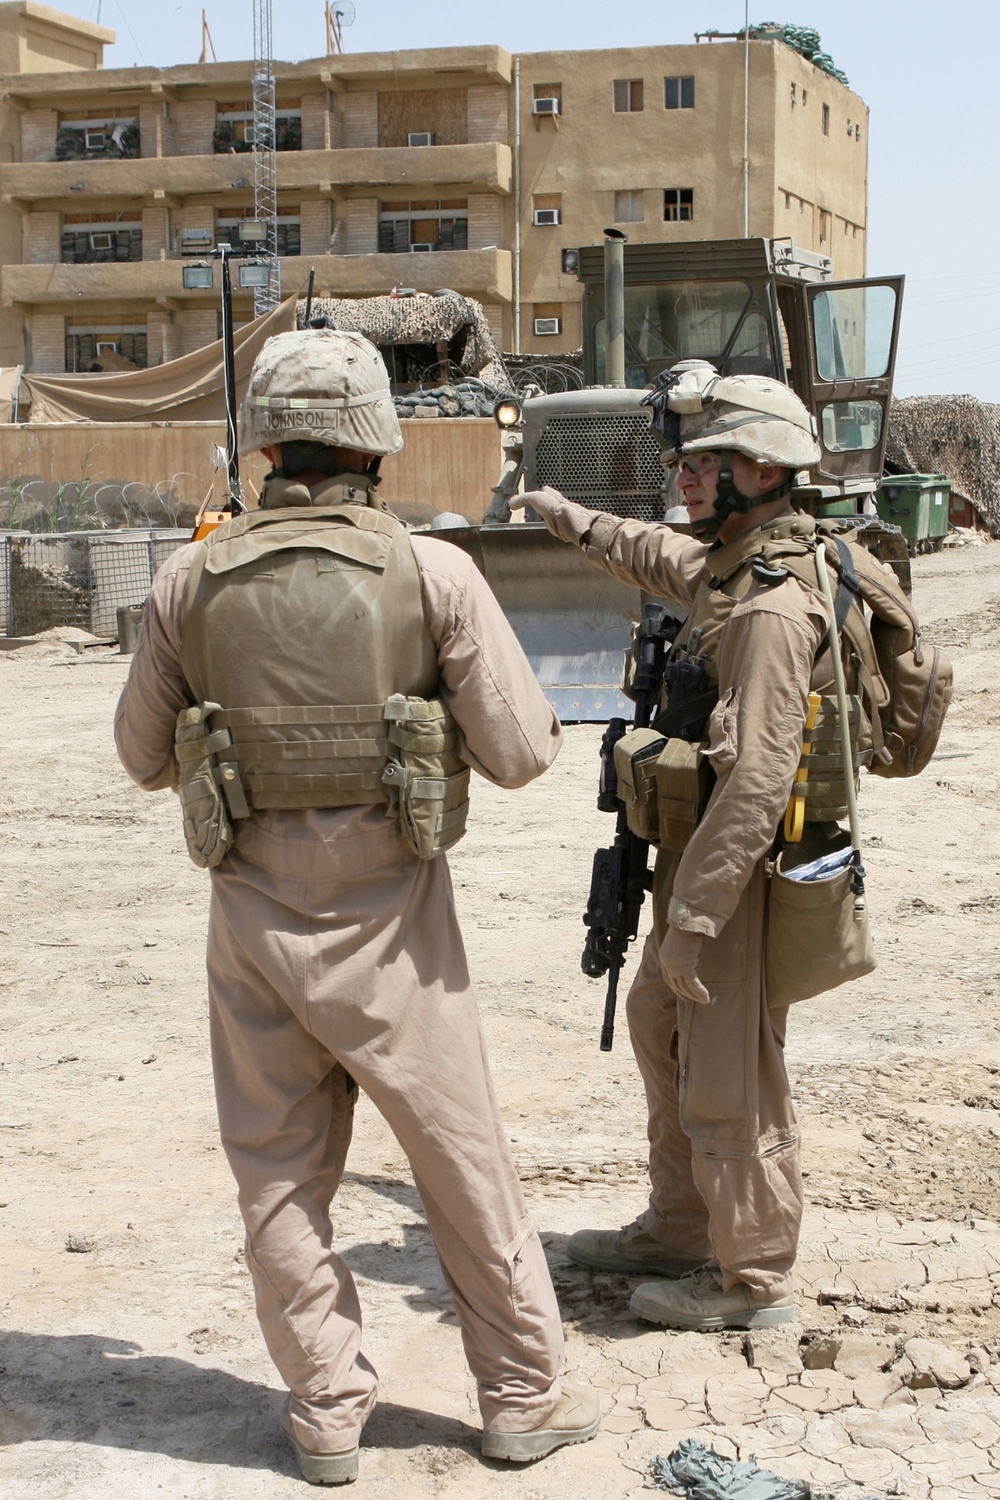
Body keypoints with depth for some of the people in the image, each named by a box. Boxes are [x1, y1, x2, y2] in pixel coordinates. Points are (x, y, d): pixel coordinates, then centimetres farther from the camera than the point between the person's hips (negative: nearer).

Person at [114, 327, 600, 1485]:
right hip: (388, 922, -1)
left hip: (254, 913, 2)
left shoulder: (189, 583, -3)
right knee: (463, 1161, 12)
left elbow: (145, 758, 8)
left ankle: (326, 1411, 24)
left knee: (279, 1172, 15)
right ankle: (524, 1396, 25)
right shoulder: (431, 573, -9)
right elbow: (520, 752, -7)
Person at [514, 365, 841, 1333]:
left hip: (745, 872, -11)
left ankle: (752, 1281, 17)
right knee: (660, 1026, 23)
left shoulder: (773, 607, -24)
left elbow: (758, 780, -28)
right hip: (699, 855, 11)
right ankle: (678, 1233, 37)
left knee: (730, 1086, 1)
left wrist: (692, 917, -26)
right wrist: (578, 523, 48)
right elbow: (658, 558, 34)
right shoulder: (725, 565, 8)